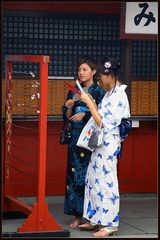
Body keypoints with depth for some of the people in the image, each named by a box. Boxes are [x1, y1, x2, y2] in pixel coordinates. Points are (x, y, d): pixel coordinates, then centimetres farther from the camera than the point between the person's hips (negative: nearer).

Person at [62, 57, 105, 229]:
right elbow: (67, 117, 14)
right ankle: (78, 215, 5)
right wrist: (68, 107, -6)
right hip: (75, 137, 5)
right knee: (74, 174, 1)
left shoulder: (99, 91, 0)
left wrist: (85, 114, -18)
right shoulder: (74, 91, 15)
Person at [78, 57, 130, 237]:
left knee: (106, 182, -4)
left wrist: (89, 102, -16)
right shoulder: (110, 93, 12)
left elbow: (103, 123, -20)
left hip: (108, 144, -10)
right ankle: (95, 220, 21)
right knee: (94, 180, 13)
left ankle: (110, 224, 4)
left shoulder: (118, 95, -17)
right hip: (100, 143, 10)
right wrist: (90, 104, 7)